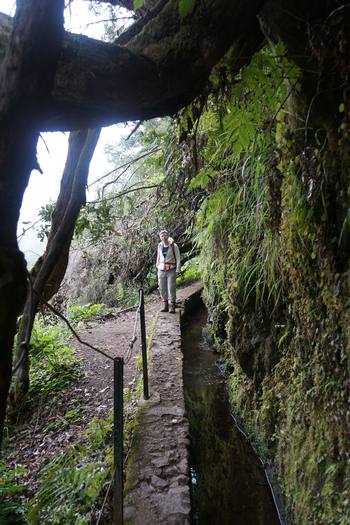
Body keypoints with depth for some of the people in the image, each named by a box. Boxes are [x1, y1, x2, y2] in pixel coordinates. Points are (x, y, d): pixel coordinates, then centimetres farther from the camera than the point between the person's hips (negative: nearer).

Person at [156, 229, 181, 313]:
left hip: (171, 270, -4)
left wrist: (178, 270, -12)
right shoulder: (160, 245, 7)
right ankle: (165, 306, 16)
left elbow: (178, 258, -5)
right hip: (161, 271, 5)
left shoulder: (174, 246, -7)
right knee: (162, 288, 5)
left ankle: (172, 307, -4)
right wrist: (158, 265, 22)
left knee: (171, 288, -9)